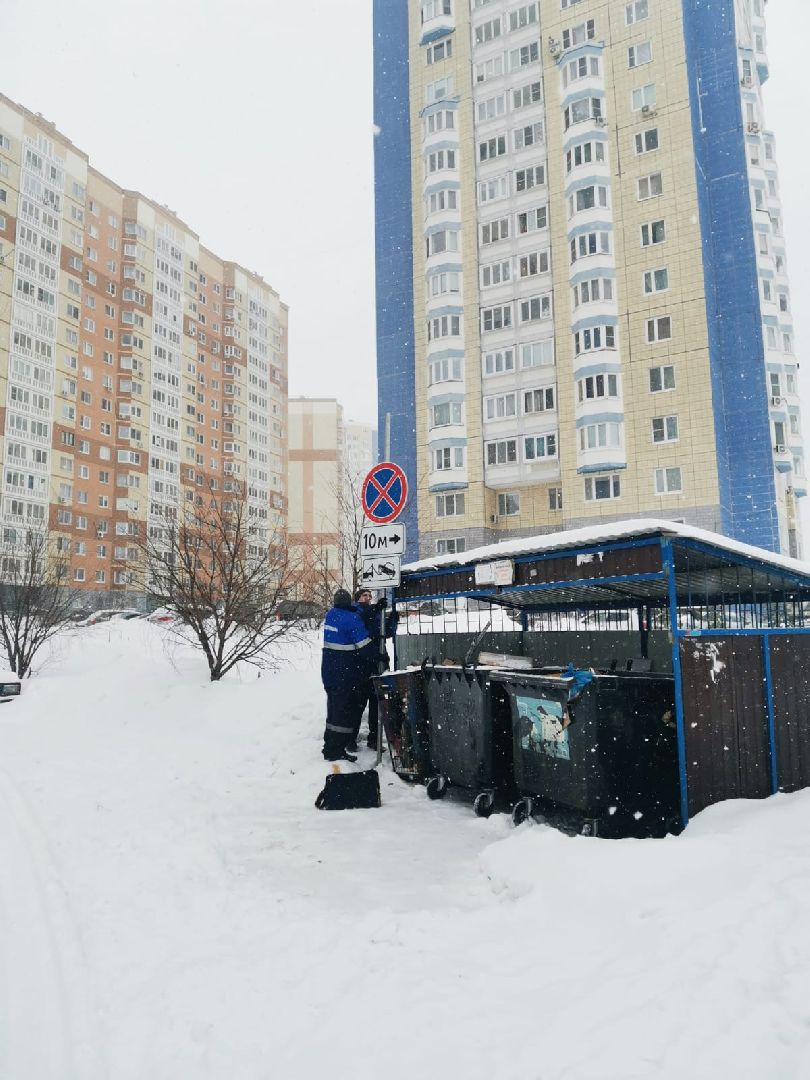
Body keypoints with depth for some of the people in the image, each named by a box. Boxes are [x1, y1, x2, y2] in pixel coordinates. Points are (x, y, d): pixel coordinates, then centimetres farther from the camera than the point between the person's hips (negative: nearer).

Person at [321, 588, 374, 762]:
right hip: (346, 674, -8)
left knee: (334, 708, 18)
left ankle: (330, 746, 28)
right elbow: (365, 645, -17)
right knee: (345, 710, -1)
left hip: (330, 671, 8)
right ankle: (335, 750, 2)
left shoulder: (330, 614, 6)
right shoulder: (352, 619, -18)